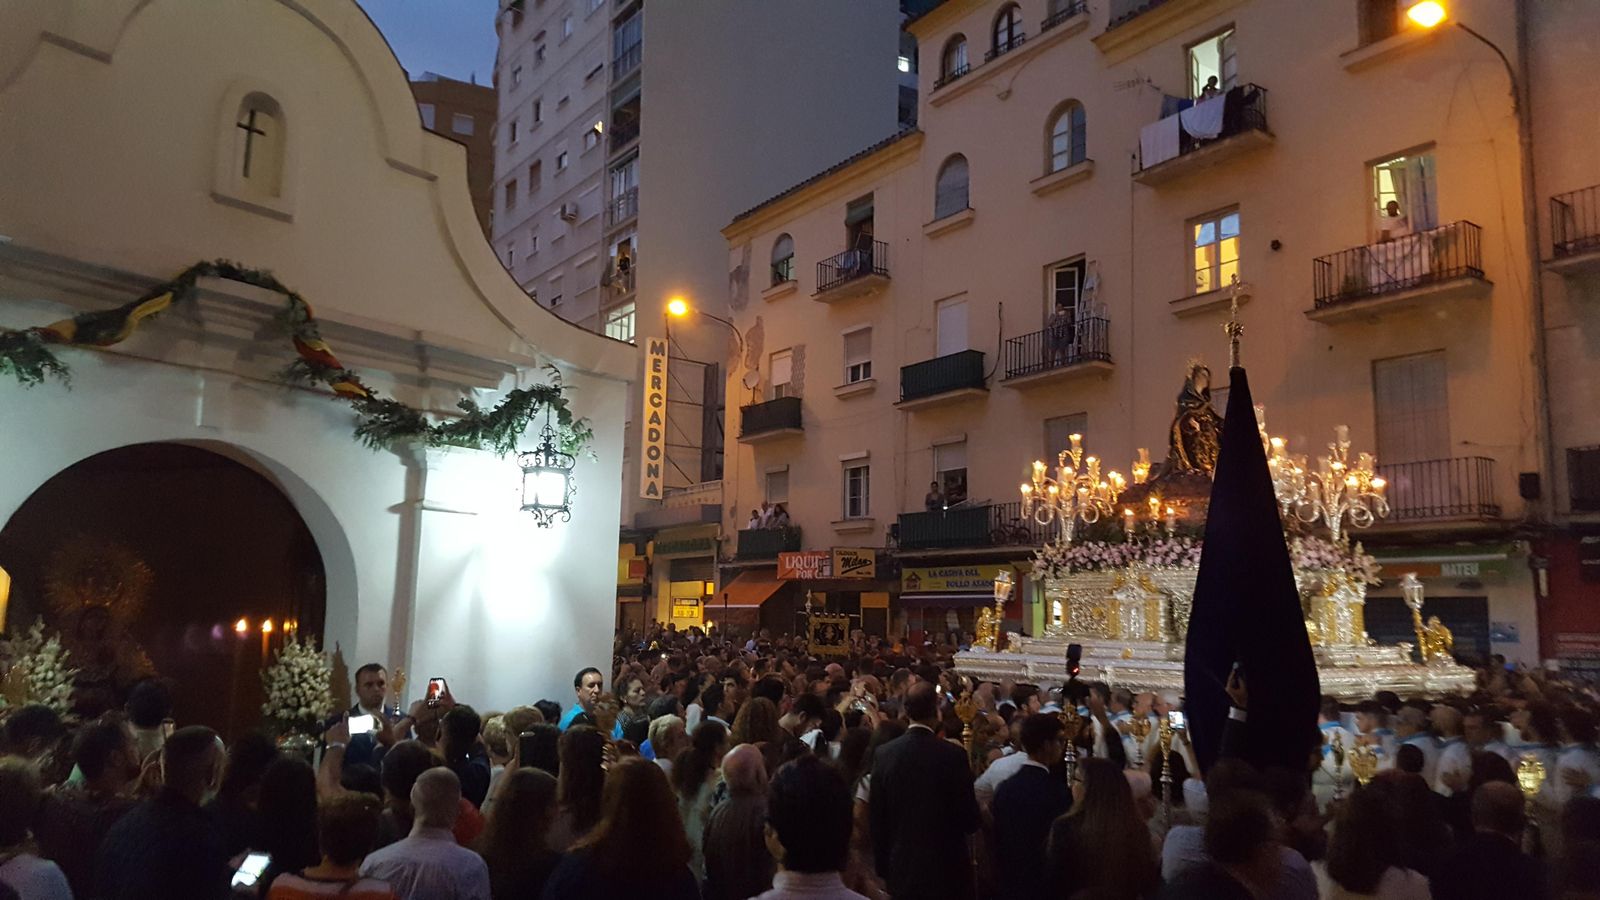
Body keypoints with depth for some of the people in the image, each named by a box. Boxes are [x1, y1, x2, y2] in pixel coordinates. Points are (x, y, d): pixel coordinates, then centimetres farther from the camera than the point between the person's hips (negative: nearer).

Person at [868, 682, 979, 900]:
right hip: (946, 867, -3)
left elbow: (876, 817, 1)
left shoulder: (884, 754, -6)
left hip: (901, 868, 3)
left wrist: (883, 866, 12)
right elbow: (970, 820, -10)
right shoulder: (953, 754, -16)